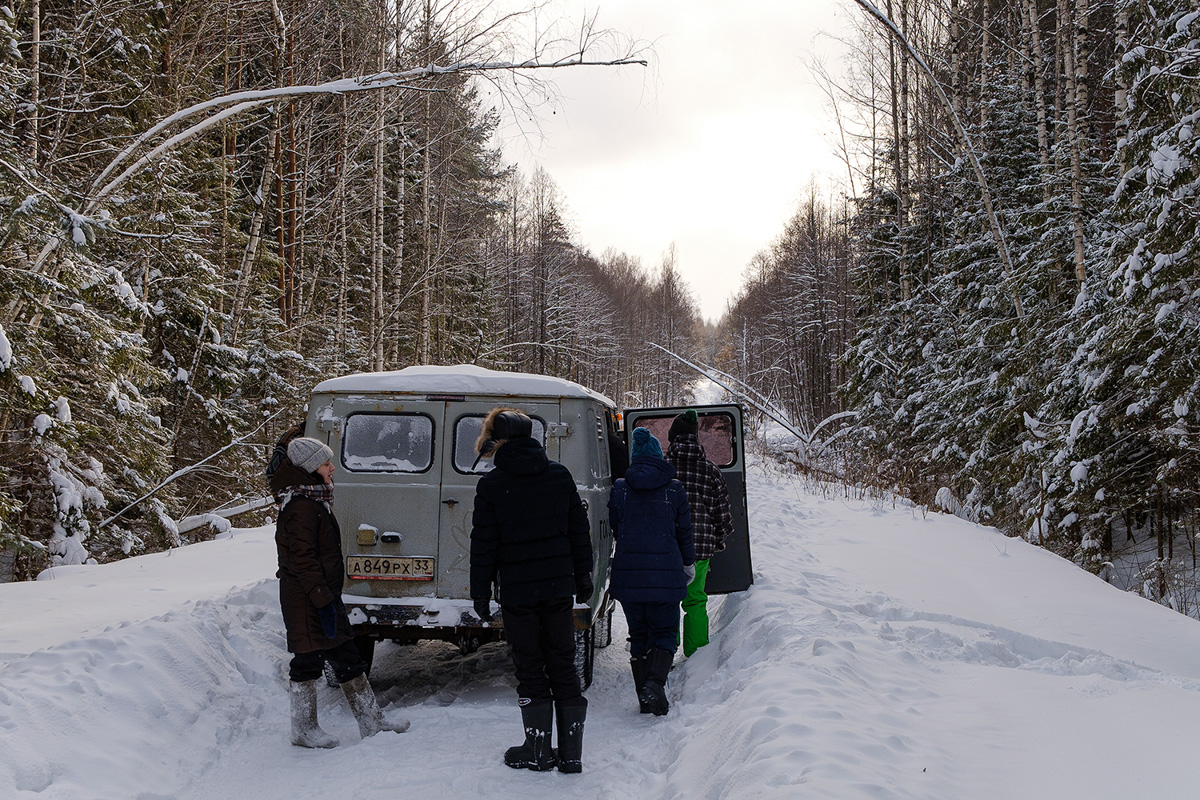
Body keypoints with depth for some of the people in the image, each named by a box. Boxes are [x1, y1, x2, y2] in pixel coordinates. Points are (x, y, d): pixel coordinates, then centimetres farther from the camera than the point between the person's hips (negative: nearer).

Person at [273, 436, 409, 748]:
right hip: (306, 600, -10)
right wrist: (322, 600, -24)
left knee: (346, 657, 12)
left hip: (324, 596, 10)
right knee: (309, 661, 0)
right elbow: (303, 559, -22)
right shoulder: (302, 507, -17)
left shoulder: (314, 503, 17)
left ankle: (371, 721, 17)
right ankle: (304, 730, 11)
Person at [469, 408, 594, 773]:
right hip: (559, 587, 3)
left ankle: (538, 750, 9)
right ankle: (570, 753, 11)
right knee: (563, 668, 9)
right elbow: (579, 531, 8)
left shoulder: (491, 485, -7)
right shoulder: (560, 475, 4)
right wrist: (583, 578, 17)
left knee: (530, 670, 6)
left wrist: (480, 593, 2)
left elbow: (484, 545, -6)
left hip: (517, 591, -3)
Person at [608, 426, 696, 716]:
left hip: (628, 573, 1)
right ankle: (655, 683, -18)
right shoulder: (674, 489, -2)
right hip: (666, 574, -1)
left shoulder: (620, 488, 0)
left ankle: (645, 697, 11)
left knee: (639, 635, 13)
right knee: (664, 633, 8)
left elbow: (614, 527, 11)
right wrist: (689, 564, 21)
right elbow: (684, 531, 5)